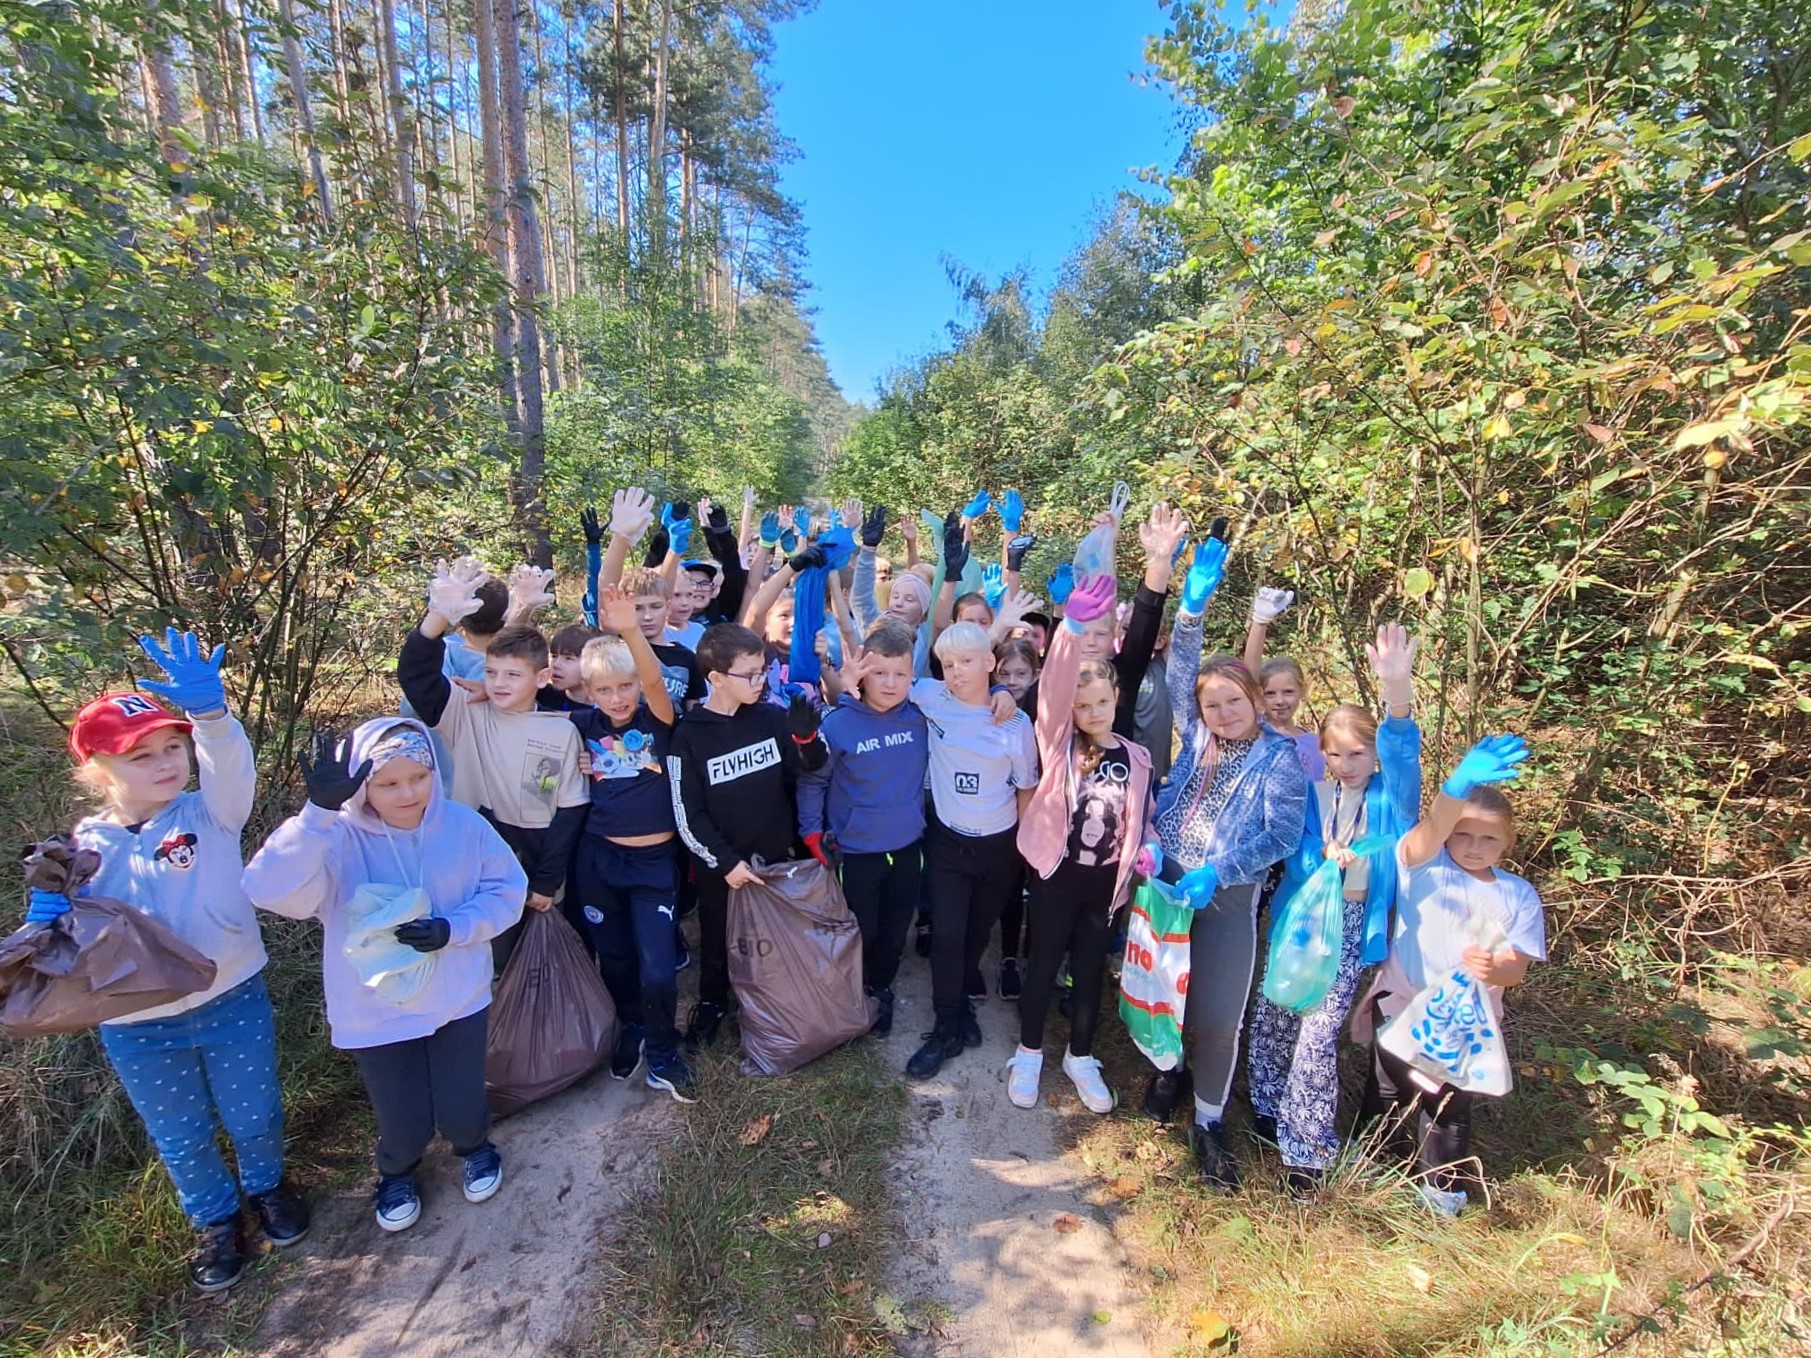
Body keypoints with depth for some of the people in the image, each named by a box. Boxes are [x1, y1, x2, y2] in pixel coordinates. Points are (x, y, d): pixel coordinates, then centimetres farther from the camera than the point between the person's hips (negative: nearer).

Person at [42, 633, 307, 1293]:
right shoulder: (85, 848, -6)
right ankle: (215, 1221, 50)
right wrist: (46, 917, -24)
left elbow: (230, 764, -34)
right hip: (137, 1027, 2)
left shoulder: (211, 812, -12)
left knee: (253, 1115, 19)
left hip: (233, 998, -1)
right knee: (181, 1137, 22)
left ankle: (266, 1184, 51)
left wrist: (208, 711, -54)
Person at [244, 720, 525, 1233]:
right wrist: (319, 812, -45)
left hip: (459, 1001, 1)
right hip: (377, 1013, -1)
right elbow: (270, 889, -35)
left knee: (462, 1109, 12)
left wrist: (452, 929, -21)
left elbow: (507, 891, -5)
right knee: (404, 1123, 13)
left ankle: (474, 1148, 50)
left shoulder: (464, 825, -13)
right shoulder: (339, 839, -18)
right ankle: (397, 1173, 51)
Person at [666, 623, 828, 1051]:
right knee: (717, 939, 19)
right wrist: (725, 860, -17)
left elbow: (810, 767, 1)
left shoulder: (772, 717, -8)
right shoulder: (689, 734, -14)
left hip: (775, 855, 2)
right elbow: (687, 814, -12)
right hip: (719, 864, -2)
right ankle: (712, 1004, 43)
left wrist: (806, 733, -19)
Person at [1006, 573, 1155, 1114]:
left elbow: (1141, 817, 13)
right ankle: (1028, 1053, 29)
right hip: (1056, 871, -2)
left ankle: (1080, 1057, 34)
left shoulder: (1135, 758, 4)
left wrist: (1146, 849, -10)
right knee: (1044, 963, 10)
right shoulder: (1058, 742, -7)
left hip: (1107, 878, 3)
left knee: (1091, 969, 14)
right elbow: (1054, 687, -25)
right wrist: (1073, 627, -41)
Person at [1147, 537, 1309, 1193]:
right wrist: (1193, 605, -18)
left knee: (1218, 1016, 2)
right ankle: (1171, 1069, 42)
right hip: (1165, 880, 3)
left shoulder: (1279, 757, -6)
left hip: (1228, 897, -3)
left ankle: (1209, 1120, 23)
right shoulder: (1198, 737, 3)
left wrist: (1215, 872, -23)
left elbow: (1283, 835, -14)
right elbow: (1180, 670, -5)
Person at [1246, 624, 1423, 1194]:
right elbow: (1293, 851, 2)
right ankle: (1269, 1106, 37)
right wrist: (1323, 856, -22)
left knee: (1318, 1036, -3)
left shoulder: (1390, 798, -7)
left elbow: (1402, 752, -27)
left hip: (1351, 926, -2)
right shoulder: (1310, 793, 1)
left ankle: (1306, 1147, 17)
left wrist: (1397, 688, -44)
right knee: (1272, 1017, 10)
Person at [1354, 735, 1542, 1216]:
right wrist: (1456, 790, -55)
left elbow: (1518, 965, -6)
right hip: (1401, 1005, -1)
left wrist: (1495, 969, -31)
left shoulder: (1519, 895, -3)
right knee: (1389, 1089, 16)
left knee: (1451, 1101, 15)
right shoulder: (1424, 866, -12)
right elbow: (1429, 829, -35)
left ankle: (1443, 1178, 40)